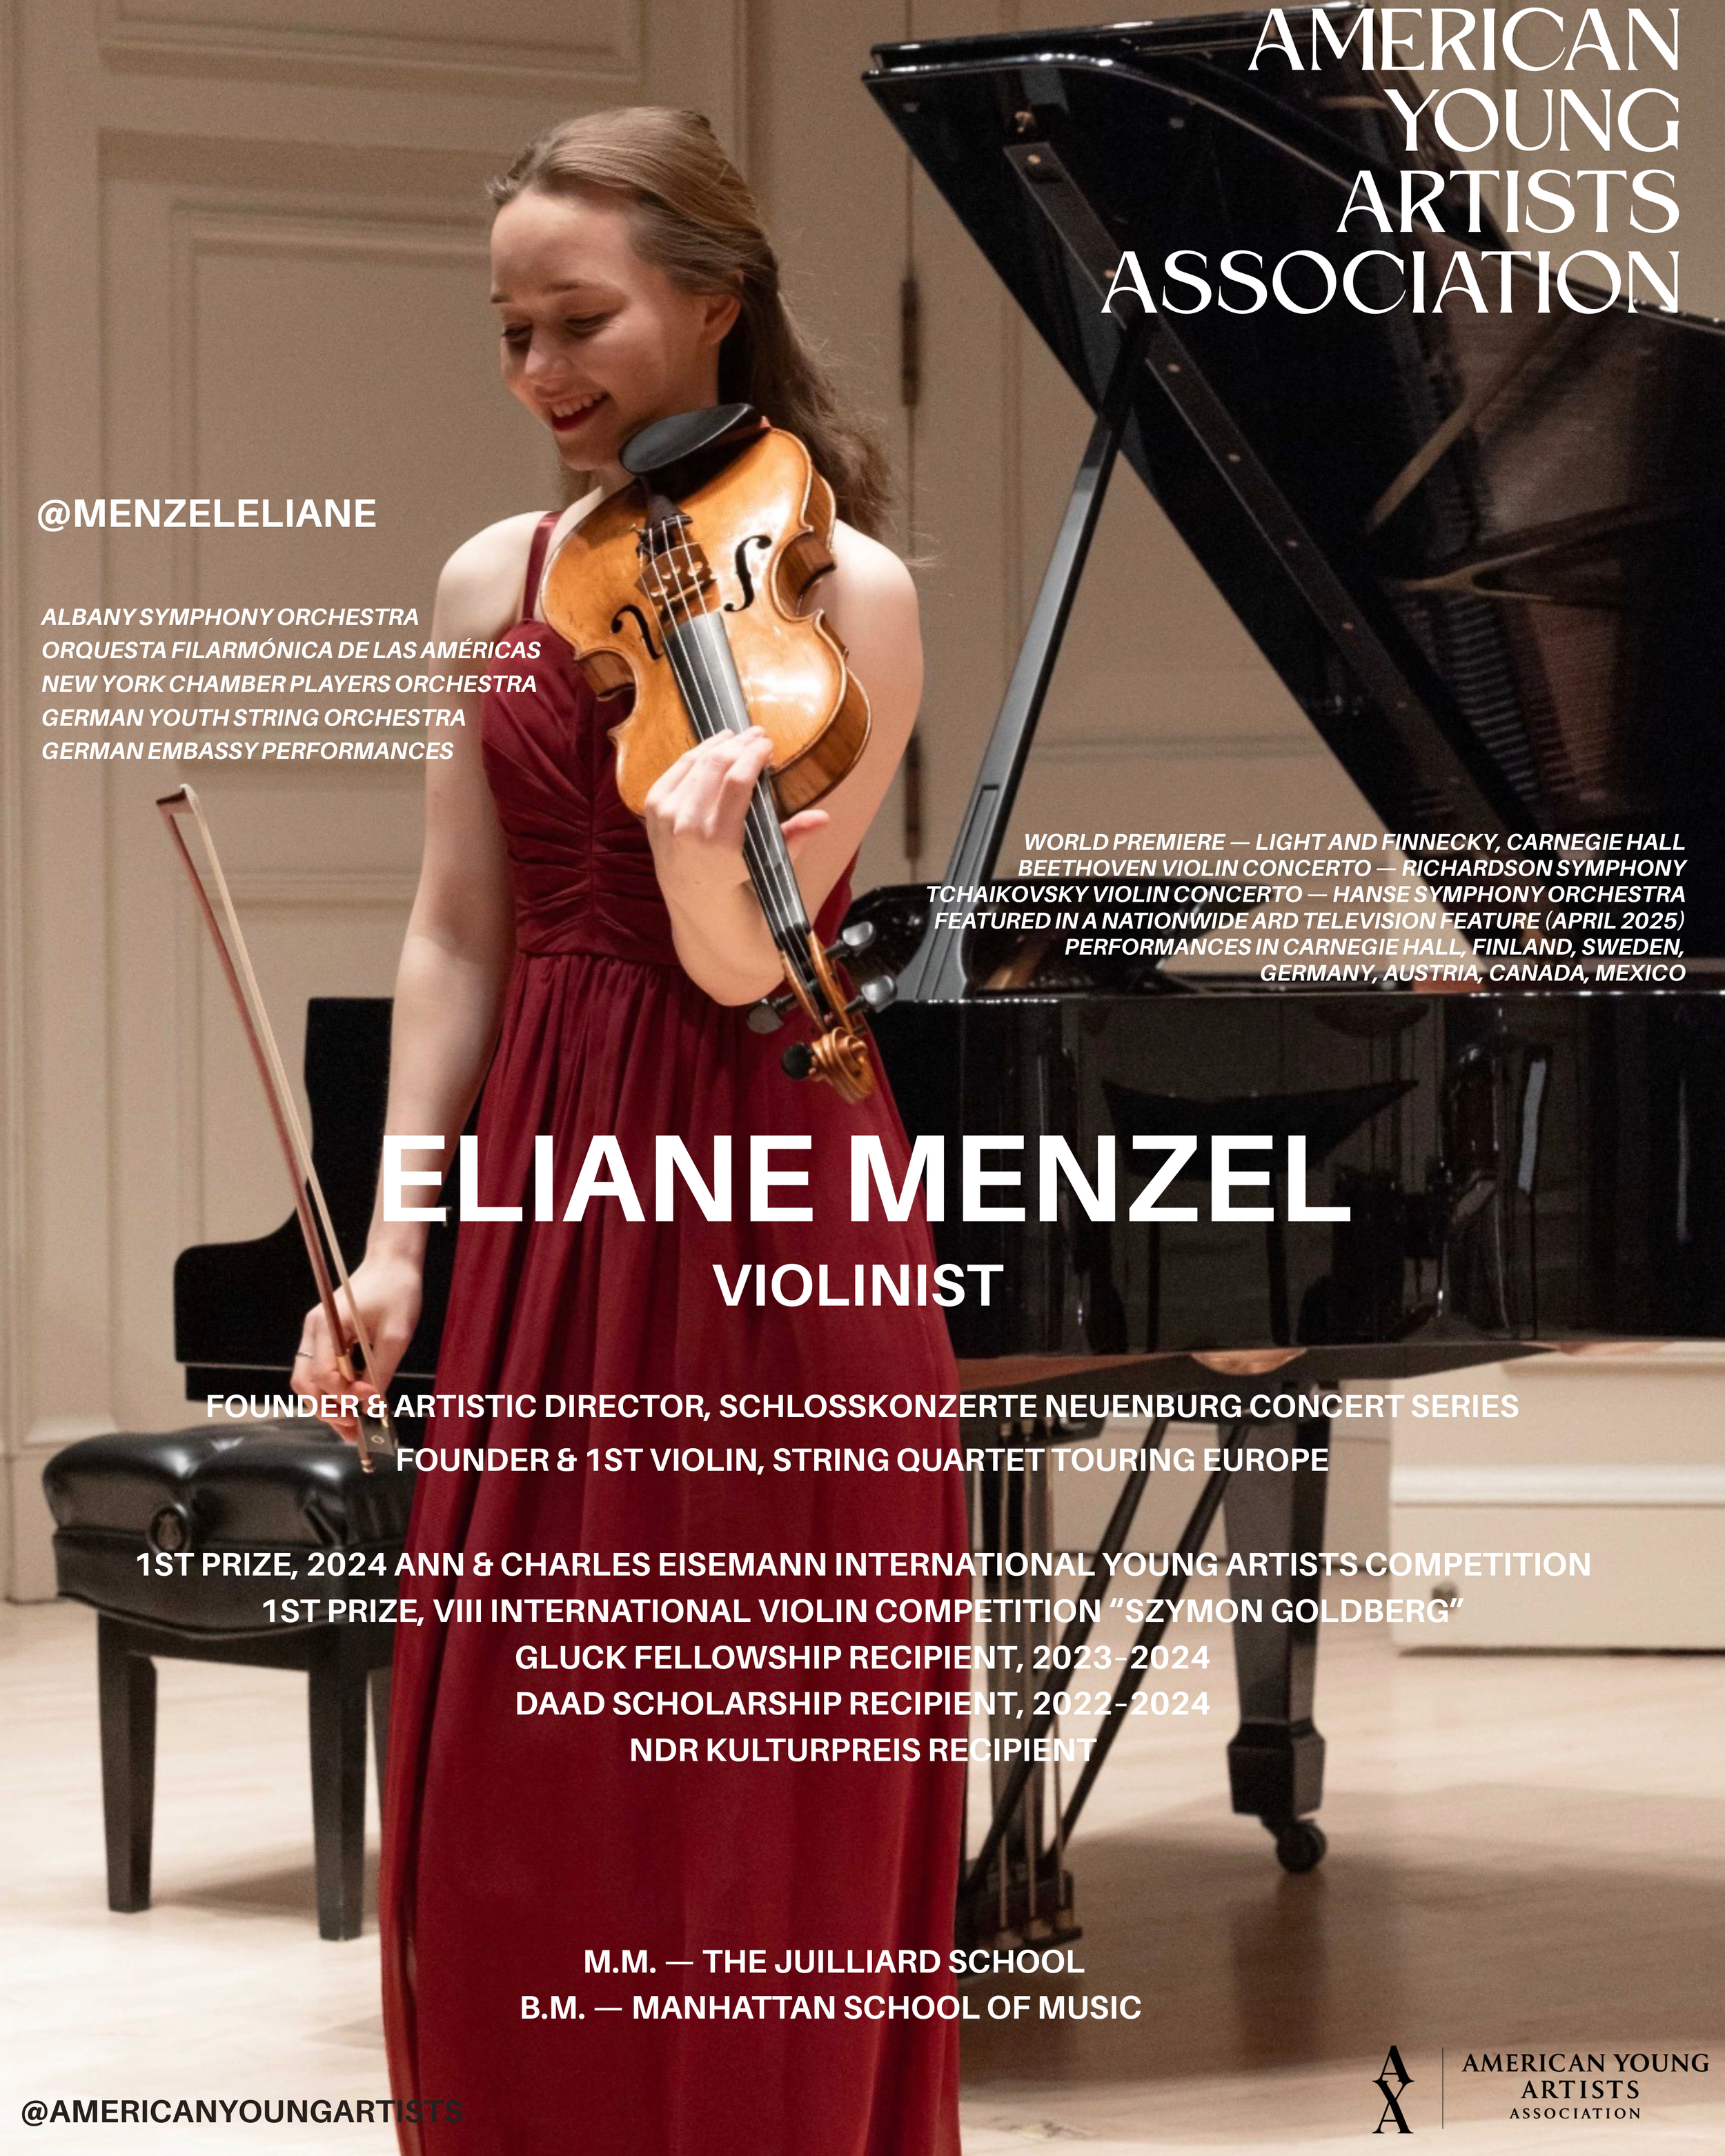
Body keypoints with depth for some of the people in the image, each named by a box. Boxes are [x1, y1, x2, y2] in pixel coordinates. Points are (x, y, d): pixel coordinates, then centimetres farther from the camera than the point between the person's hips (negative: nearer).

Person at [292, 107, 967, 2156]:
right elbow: (456, 945, 7)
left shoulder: (843, 590, -7)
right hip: (546, 1216, 5)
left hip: (769, 1236, -5)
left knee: (755, 1814, 0)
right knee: (509, 1801, 7)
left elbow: (743, 968, -15)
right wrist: (393, 1242, -1)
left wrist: (704, 857, -37)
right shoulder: (492, 586, 7)